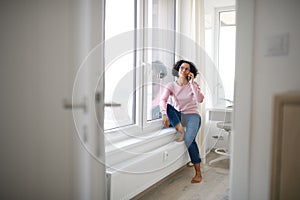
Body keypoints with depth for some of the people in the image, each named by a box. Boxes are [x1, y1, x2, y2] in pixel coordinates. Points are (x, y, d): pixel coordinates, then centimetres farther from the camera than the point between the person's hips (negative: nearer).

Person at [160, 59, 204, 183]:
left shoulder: (193, 85, 0)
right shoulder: (171, 86, 1)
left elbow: (200, 100, -17)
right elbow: (162, 100, -17)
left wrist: (192, 83, -16)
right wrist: (164, 114, -35)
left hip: (192, 116, -2)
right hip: (178, 116, 3)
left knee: (189, 140, -27)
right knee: (167, 107, -26)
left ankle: (198, 173, -16)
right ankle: (181, 131, -25)